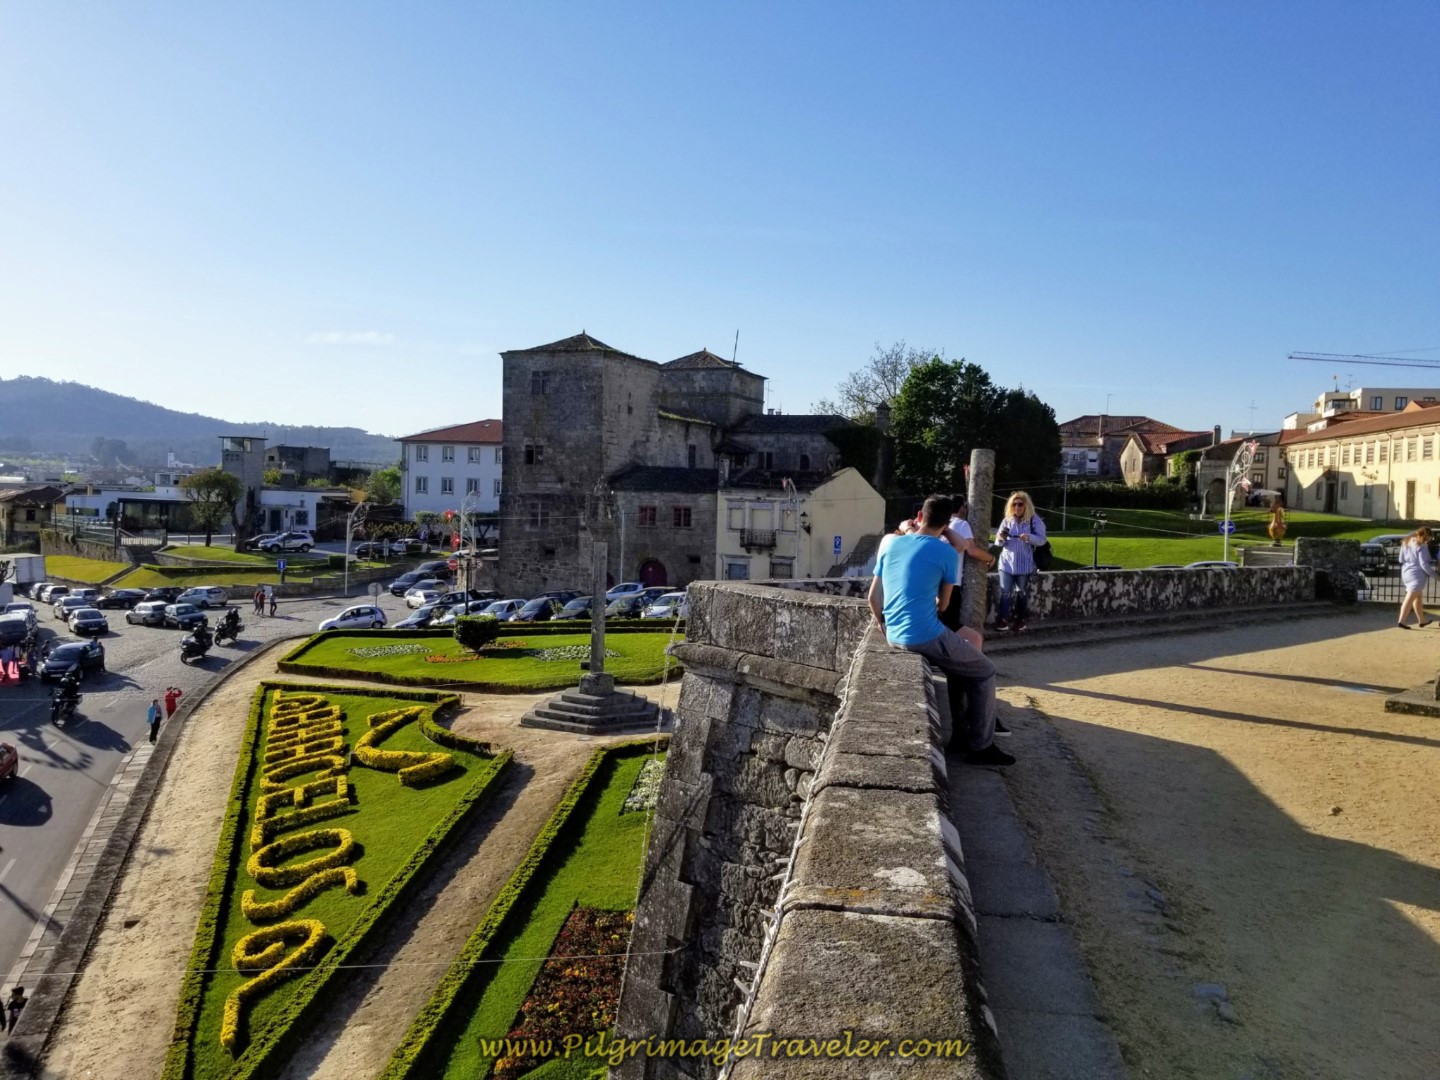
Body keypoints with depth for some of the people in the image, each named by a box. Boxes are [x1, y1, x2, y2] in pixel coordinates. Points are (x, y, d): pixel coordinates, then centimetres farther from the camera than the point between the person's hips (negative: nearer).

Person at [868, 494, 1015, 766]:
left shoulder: (891, 544, 8)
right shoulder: (947, 553, -7)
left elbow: (873, 597, 11)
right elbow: (942, 604, 5)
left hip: (895, 637, 7)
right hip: (926, 637, -7)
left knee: (958, 664, 29)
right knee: (984, 672, 13)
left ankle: (960, 732, 31)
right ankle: (981, 747, 15)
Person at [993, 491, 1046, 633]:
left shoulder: (1034, 521, -4)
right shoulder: (1007, 521, 4)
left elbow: (1042, 539, -10)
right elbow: (998, 543, 6)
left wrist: (1029, 537, -29)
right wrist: (1000, 538, -18)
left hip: (1024, 565, -2)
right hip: (1007, 563, 2)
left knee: (1022, 593, 10)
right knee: (1005, 592, 0)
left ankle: (1021, 619, 20)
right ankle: (1003, 619, 6)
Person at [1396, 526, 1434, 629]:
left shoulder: (1406, 542, 10)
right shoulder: (1422, 545, -14)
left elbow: (1401, 559, 14)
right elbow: (1424, 564, -15)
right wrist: (1432, 573, -4)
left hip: (1406, 573, 8)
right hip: (1417, 574, -8)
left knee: (1418, 597, 22)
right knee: (1410, 598, -9)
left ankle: (1421, 620, 30)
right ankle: (1401, 621, -14)